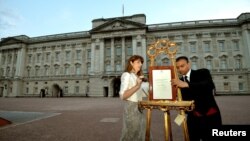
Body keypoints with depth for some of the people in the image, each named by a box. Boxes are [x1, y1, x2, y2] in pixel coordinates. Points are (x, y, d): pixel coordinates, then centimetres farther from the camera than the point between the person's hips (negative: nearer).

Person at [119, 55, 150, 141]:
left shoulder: (138, 77, 17)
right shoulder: (126, 75, -7)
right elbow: (123, 96, -18)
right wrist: (137, 86, -22)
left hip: (139, 109, 8)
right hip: (131, 108, -8)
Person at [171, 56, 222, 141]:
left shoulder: (202, 73, -4)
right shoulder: (179, 82, 6)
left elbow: (210, 85, -26)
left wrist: (186, 84, -35)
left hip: (210, 116, -3)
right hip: (192, 118, 3)